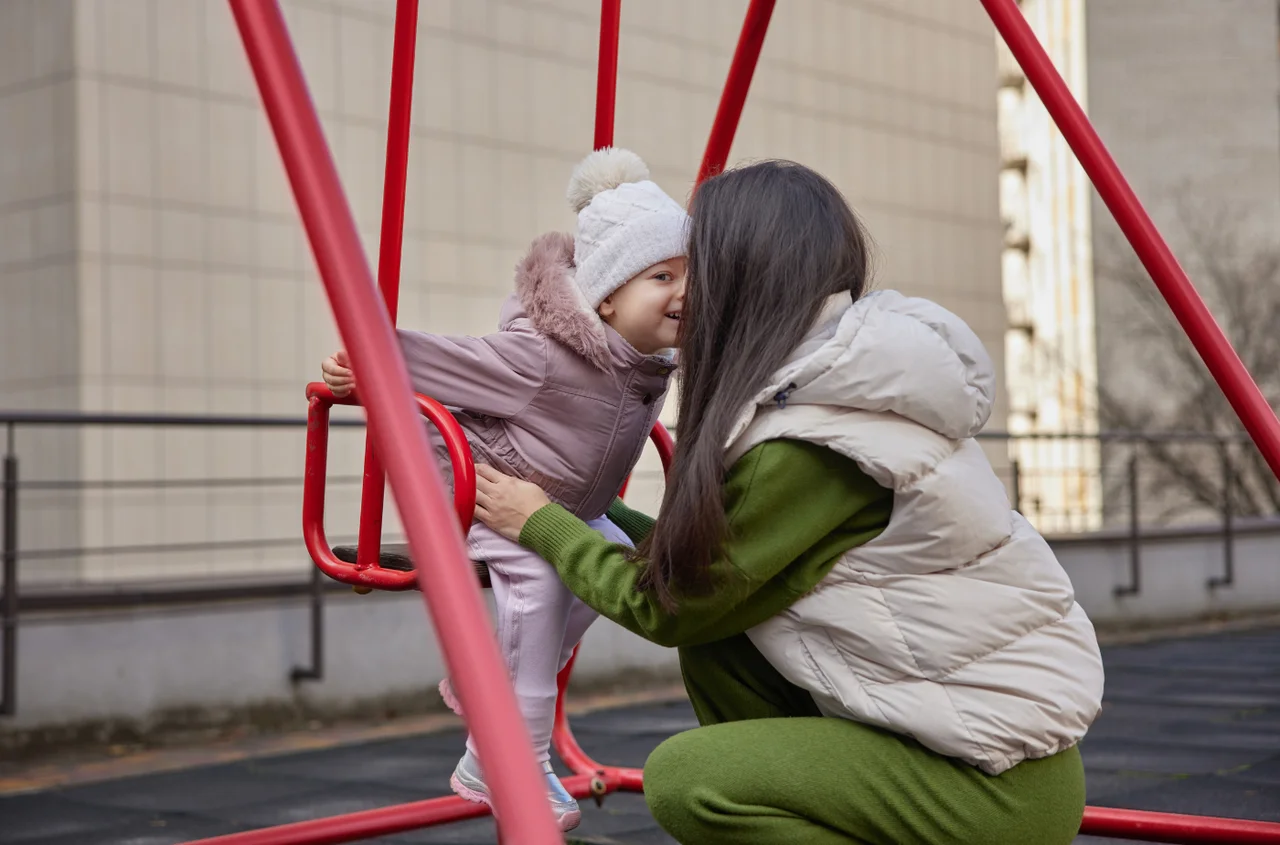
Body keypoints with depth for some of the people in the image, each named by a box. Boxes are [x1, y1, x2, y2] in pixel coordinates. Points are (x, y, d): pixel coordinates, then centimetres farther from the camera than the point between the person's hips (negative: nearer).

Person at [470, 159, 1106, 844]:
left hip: (1003, 781, -9)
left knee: (686, 777, -16)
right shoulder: (838, 382, 5)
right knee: (715, 650, 3)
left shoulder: (807, 444, -22)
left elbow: (670, 609, -9)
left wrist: (539, 523, 5)